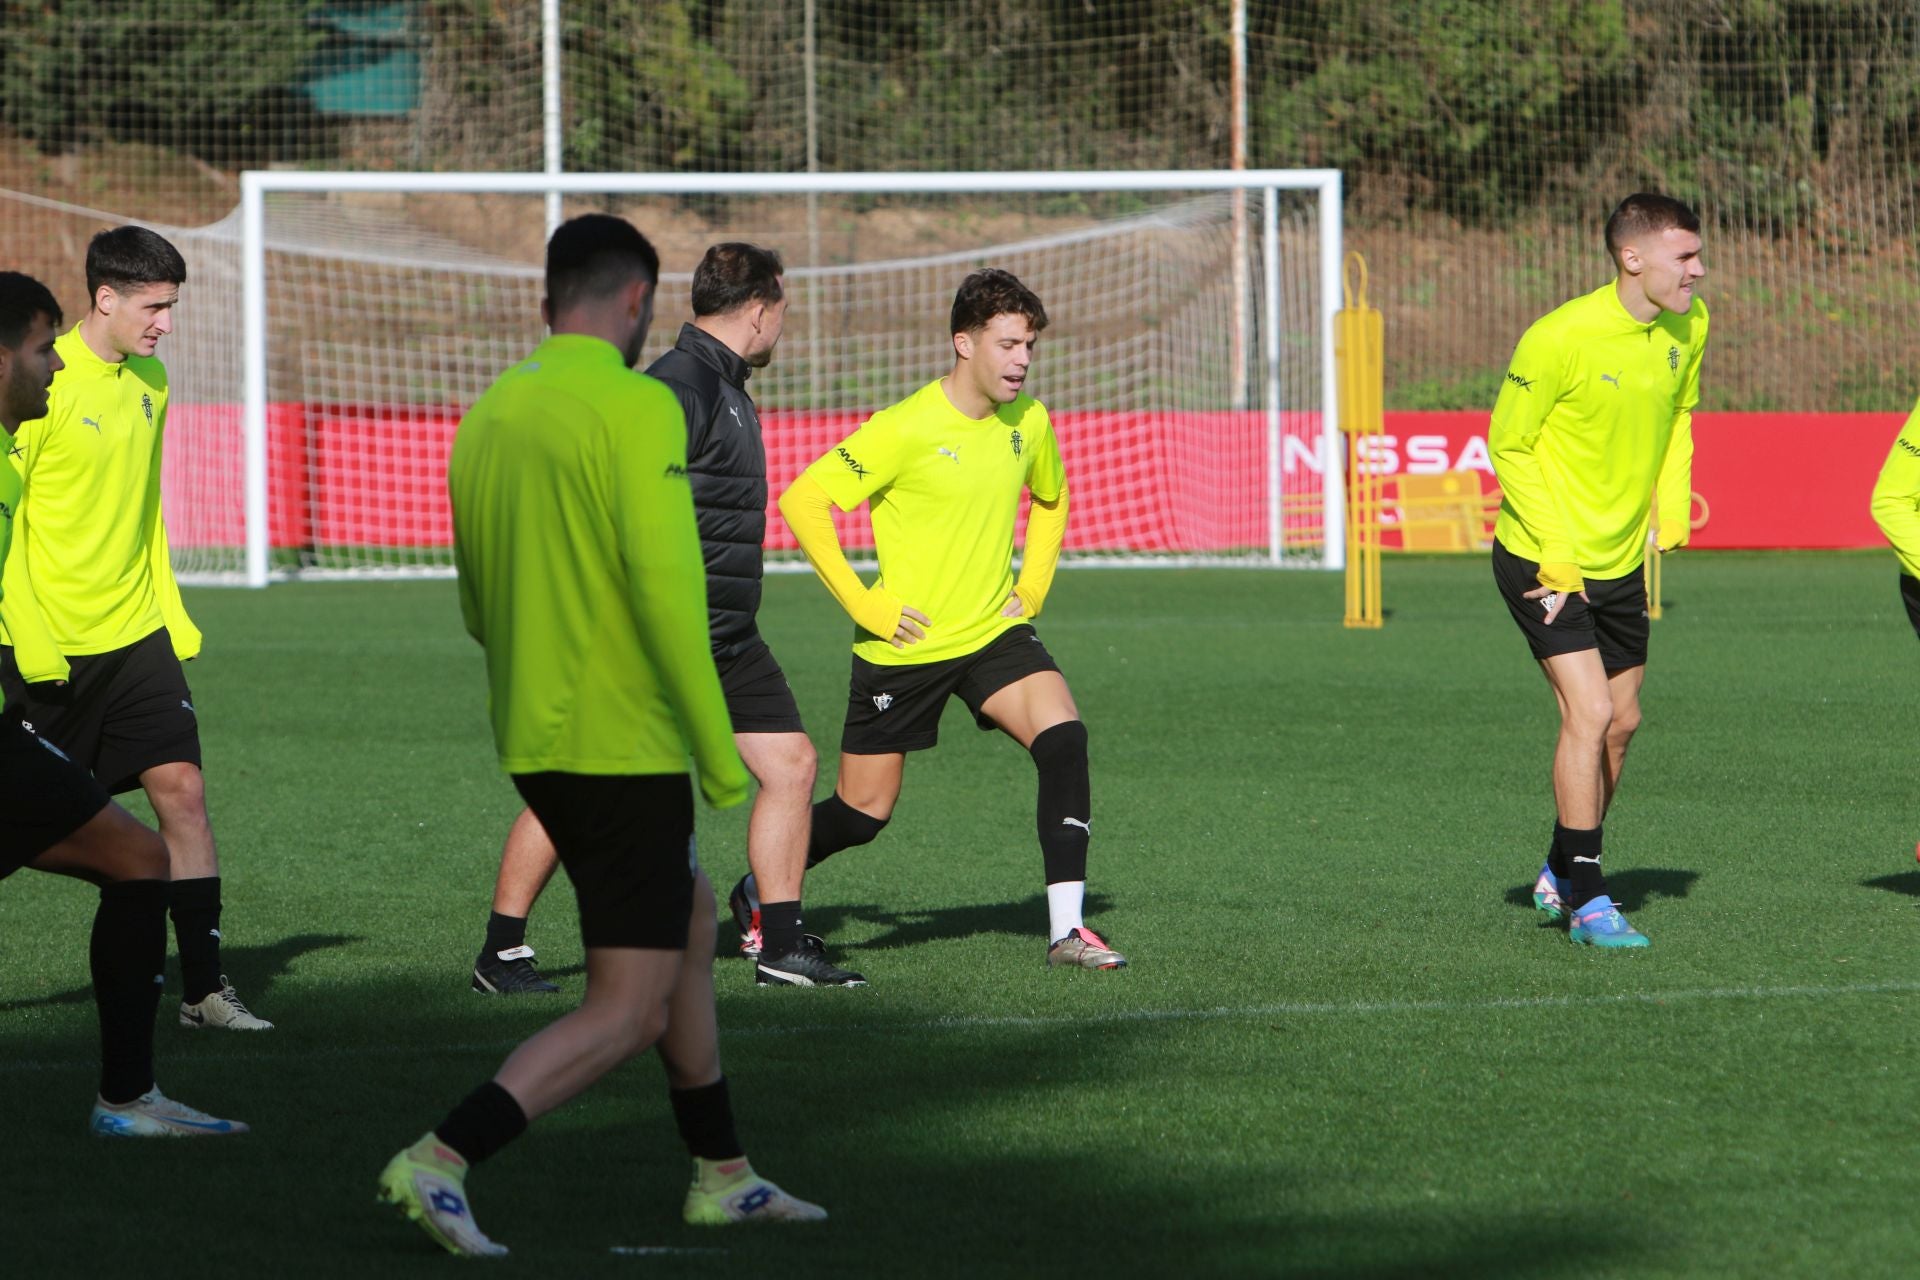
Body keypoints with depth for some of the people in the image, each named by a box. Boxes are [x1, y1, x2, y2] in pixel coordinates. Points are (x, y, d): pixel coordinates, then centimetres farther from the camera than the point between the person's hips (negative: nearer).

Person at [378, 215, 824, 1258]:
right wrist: (721, 754, -16)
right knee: (627, 1010, -4)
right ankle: (440, 1161, -17)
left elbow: (476, 606, 15)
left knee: (690, 923, 24)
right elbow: (667, 587, -21)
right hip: (624, 743, -9)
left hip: (530, 741, 9)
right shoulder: (635, 408, -15)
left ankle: (722, 1176, 31)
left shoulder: (487, 415, 8)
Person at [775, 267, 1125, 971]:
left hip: (994, 631, 4)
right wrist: (861, 602, -16)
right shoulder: (904, 429, -18)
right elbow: (802, 501, -17)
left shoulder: (1029, 422, 1)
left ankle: (1065, 927, -20)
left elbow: (1050, 499, 24)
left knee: (1062, 734, -23)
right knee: (862, 813, 4)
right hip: (903, 645, -4)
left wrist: (1032, 587, 11)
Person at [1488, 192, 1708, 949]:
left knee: (1621, 721, 12)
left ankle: (1560, 875, 31)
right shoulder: (1560, 339, -23)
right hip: (1542, 559, -7)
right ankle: (1585, 901, -7)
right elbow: (1509, 446, -15)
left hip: (1623, 560, 7)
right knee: (1589, 711, -15)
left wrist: (1672, 511, 4)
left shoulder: (1688, 326, -2)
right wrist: (1555, 554, -18)